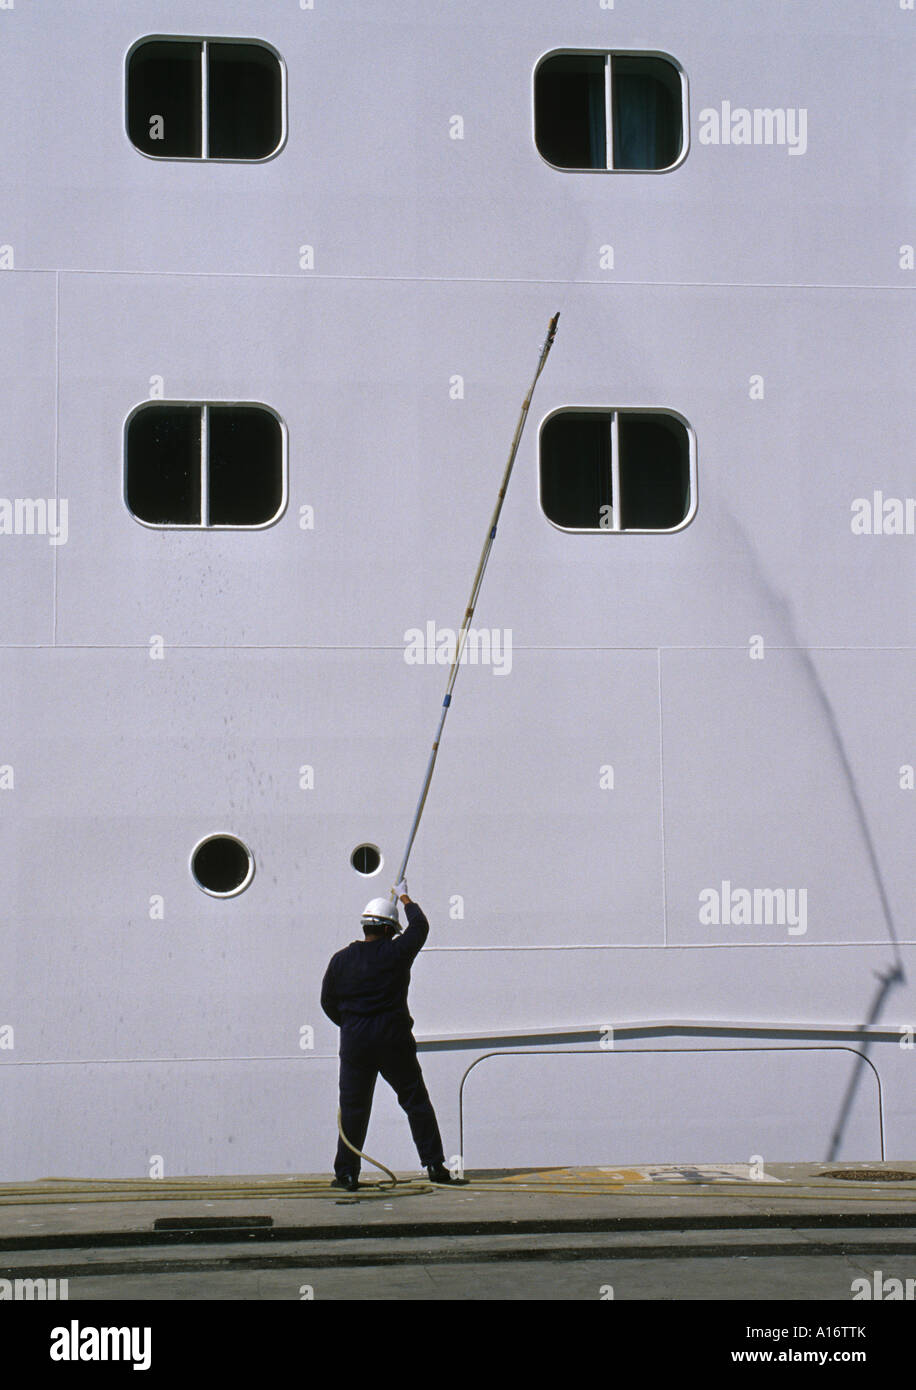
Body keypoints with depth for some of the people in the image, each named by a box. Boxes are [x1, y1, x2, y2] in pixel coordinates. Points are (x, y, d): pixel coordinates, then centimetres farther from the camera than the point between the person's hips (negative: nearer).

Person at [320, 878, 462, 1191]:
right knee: (416, 1101, 7)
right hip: (394, 1041, -2)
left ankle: (346, 1173, 5)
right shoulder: (396, 952, -5)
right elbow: (420, 927, 13)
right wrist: (405, 898, 28)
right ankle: (434, 1165, 5)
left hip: (355, 1041, 2)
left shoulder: (341, 959, 2)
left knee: (353, 1107, 6)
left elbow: (328, 1002, 9)